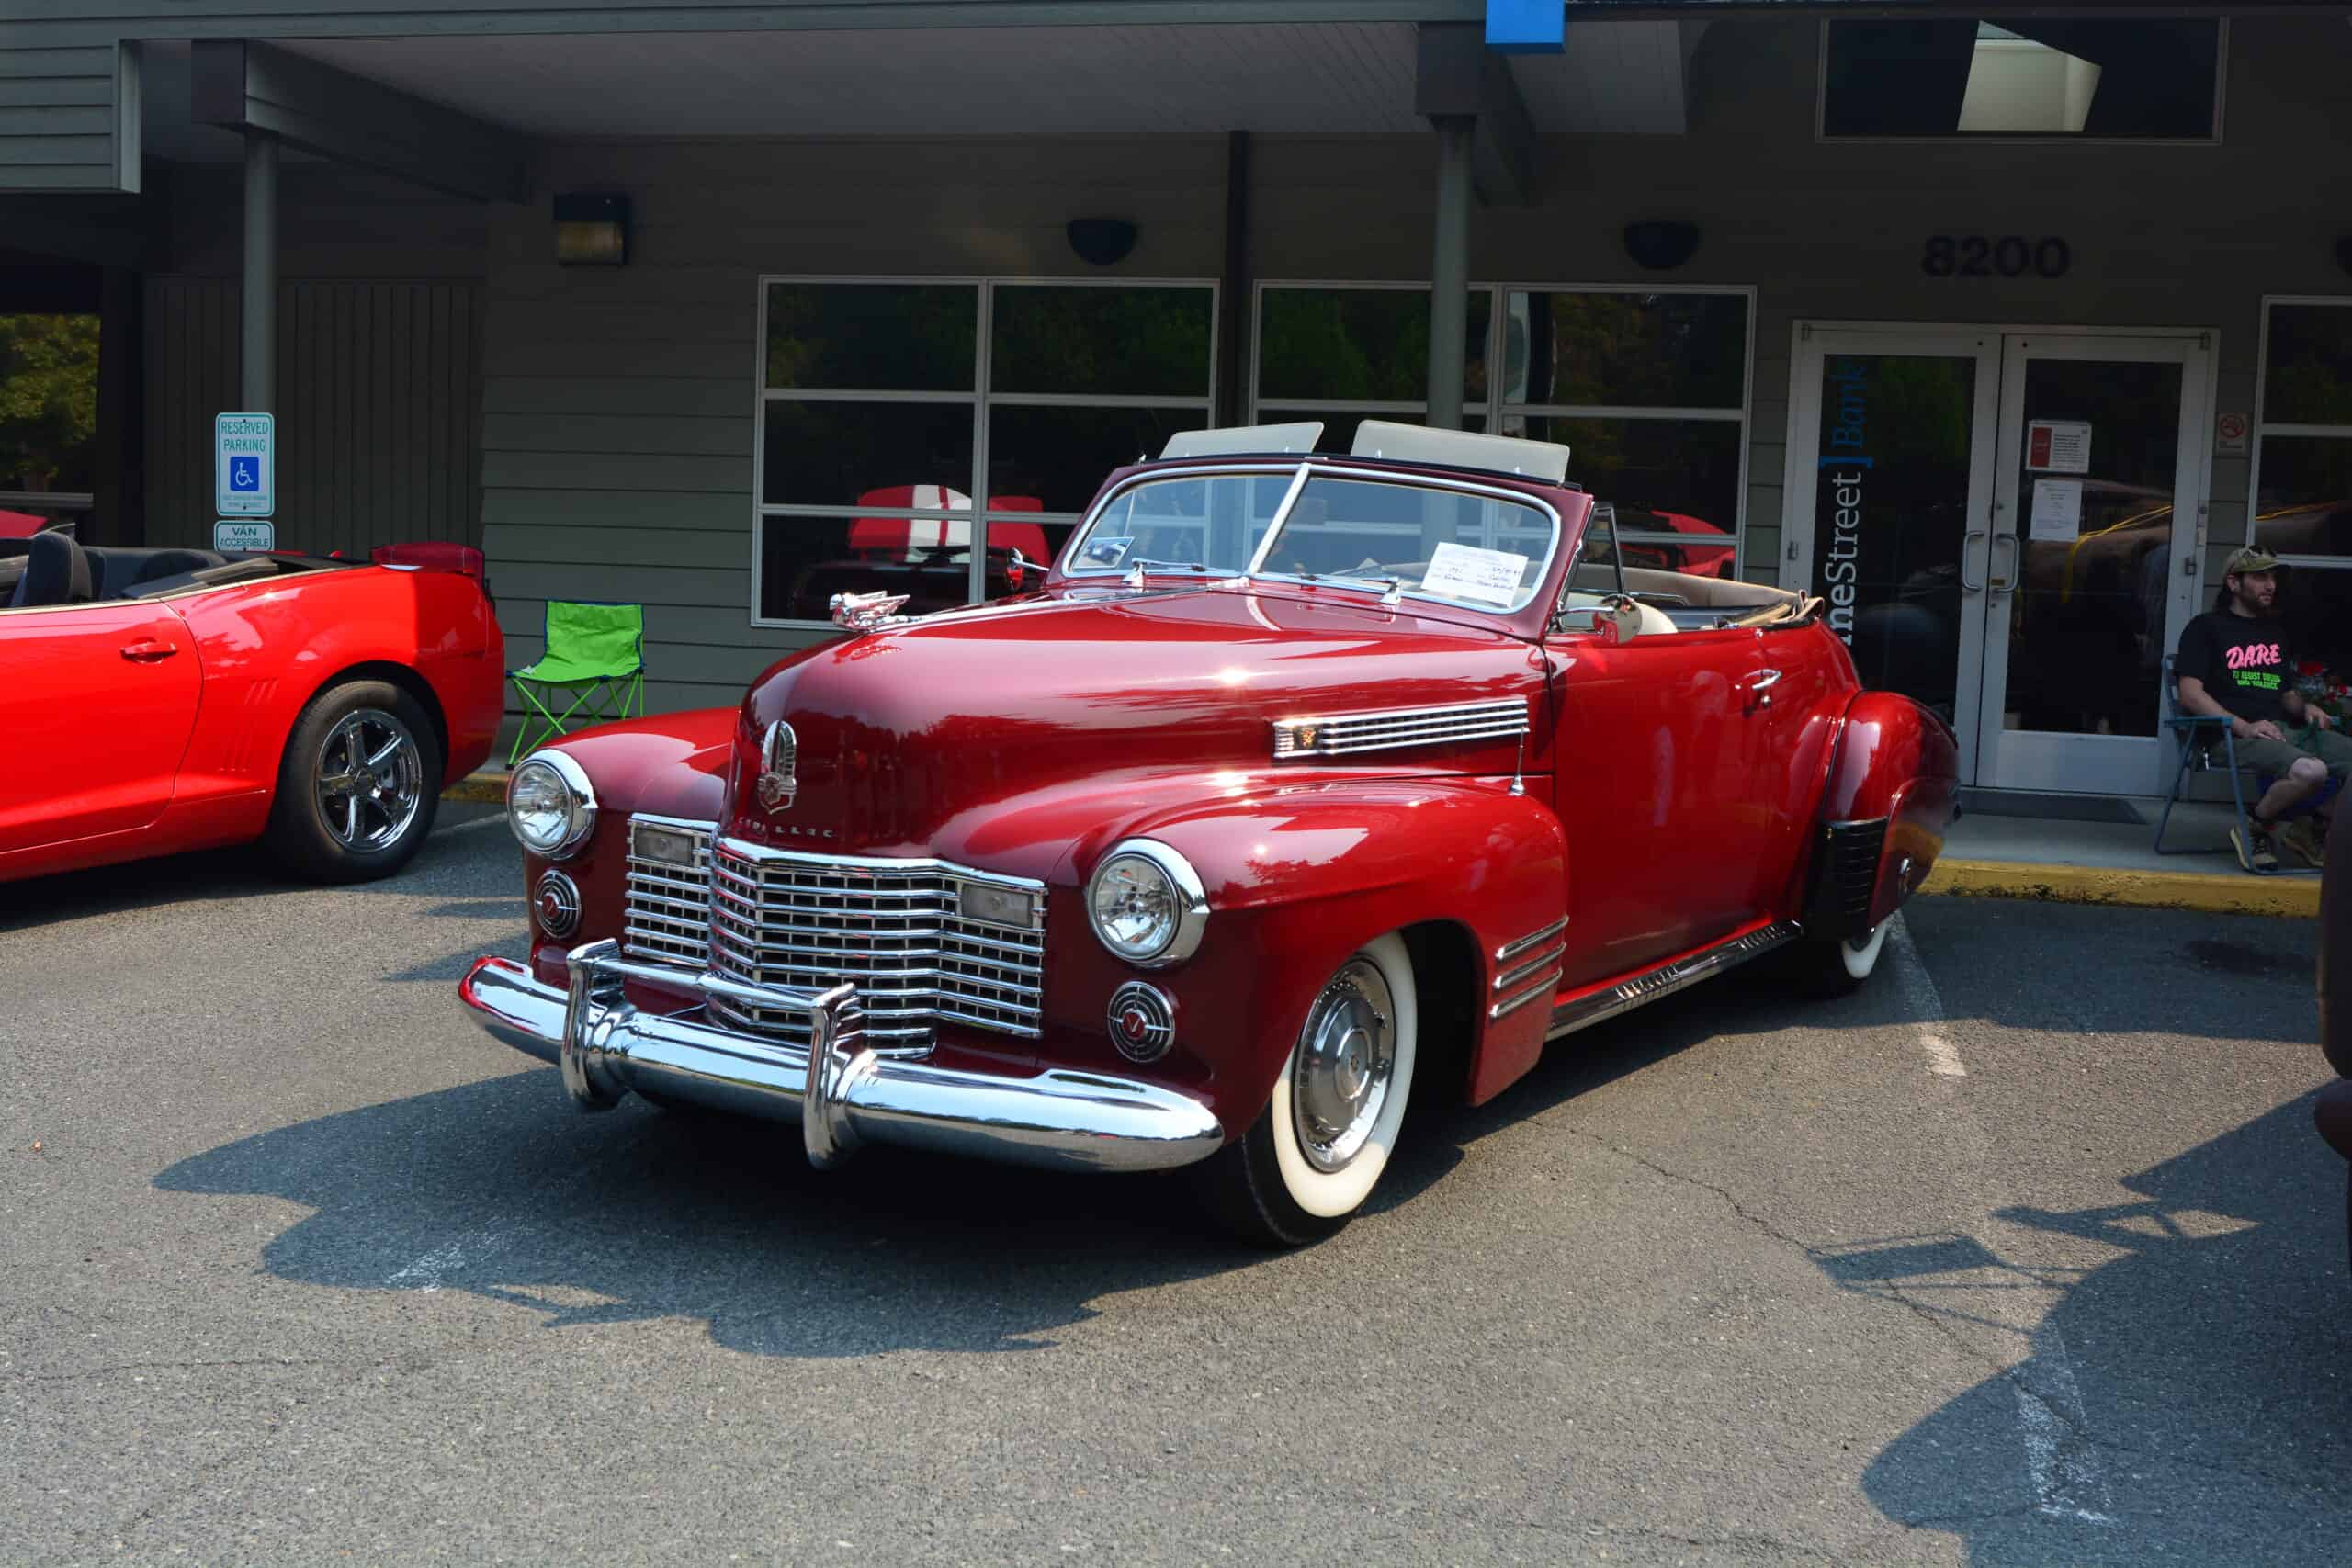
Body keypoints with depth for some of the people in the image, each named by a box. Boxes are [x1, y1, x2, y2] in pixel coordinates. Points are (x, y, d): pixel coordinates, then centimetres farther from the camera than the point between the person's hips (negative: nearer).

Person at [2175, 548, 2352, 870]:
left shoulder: (2275, 630, 28)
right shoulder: (2207, 627, 6)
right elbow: (2190, 694, -6)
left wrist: (2305, 708, 9)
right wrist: (2242, 726, -17)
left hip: (2288, 730, 7)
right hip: (2235, 735, -7)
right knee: (2310, 770, -36)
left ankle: (2310, 829, 8)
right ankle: (2255, 830, -8)